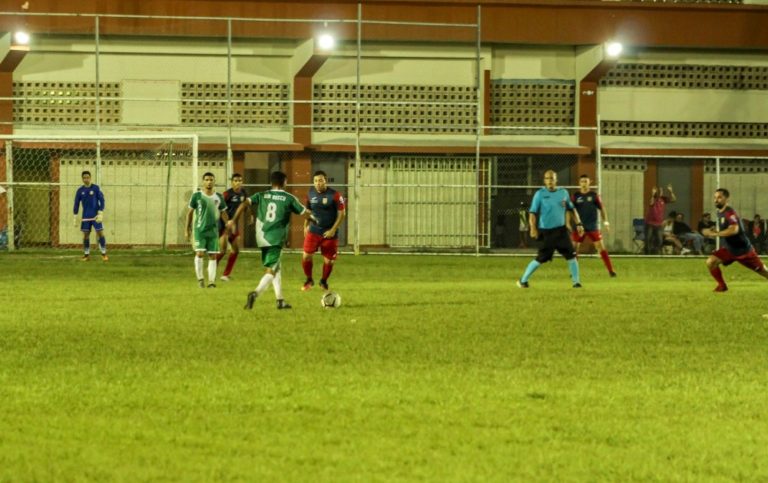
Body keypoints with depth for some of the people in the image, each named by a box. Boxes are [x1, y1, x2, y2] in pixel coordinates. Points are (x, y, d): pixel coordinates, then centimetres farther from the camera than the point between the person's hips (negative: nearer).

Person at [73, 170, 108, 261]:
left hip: (96, 215, -3)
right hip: (85, 216, 3)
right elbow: (76, 204, 8)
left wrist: (100, 213, -12)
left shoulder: (96, 188, -3)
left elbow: (101, 200, -4)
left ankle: (104, 253, -1)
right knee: (85, 234, 3)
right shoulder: (80, 191, 4)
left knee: (100, 233, -7)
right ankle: (86, 254, 12)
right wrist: (75, 217, 4)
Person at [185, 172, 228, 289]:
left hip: (213, 231, 3)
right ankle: (200, 278, 5)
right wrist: (187, 228, 2)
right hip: (200, 230, -3)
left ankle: (211, 281, 4)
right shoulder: (197, 196, -3)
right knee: (200, 253, -12)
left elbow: (223, 213, 14)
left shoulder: (219, 197, 5)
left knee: (212, 256, 1)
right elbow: (190, 212, 4)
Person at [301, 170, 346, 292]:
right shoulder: (311, 194, 1)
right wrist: (306, 226, 9)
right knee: (306, 256, -9)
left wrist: (333, 230, -14)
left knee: (328, 261, 4)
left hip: (329, 233, -2)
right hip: (313, 231, 2)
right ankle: (309, 280, 14)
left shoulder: (335, 195, -12)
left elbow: (342, 213, -9)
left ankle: (324, 281, 29)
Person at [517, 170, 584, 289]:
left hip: (561, 230, 4)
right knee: (541, 258, -4)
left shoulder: (563, 193, 6)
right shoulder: (540, 194, -4)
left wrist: (578, 224, 10)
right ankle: (523, 280, 9)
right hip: (546, 231, -4)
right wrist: (533, 228, -19)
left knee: (571, 255, -5)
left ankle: (576, 281, 6)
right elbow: (533, 213, -6)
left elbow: (571, 209, 17)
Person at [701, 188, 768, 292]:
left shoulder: (729, 213, -23)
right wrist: (715, 230, 0)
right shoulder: (720, 213, 4)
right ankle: (722, 285, 4)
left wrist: (713, 234, -38)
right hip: (728, 249, 7)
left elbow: (734, 229, -39)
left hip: (743, 249, -7)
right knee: (710, 262, -14)